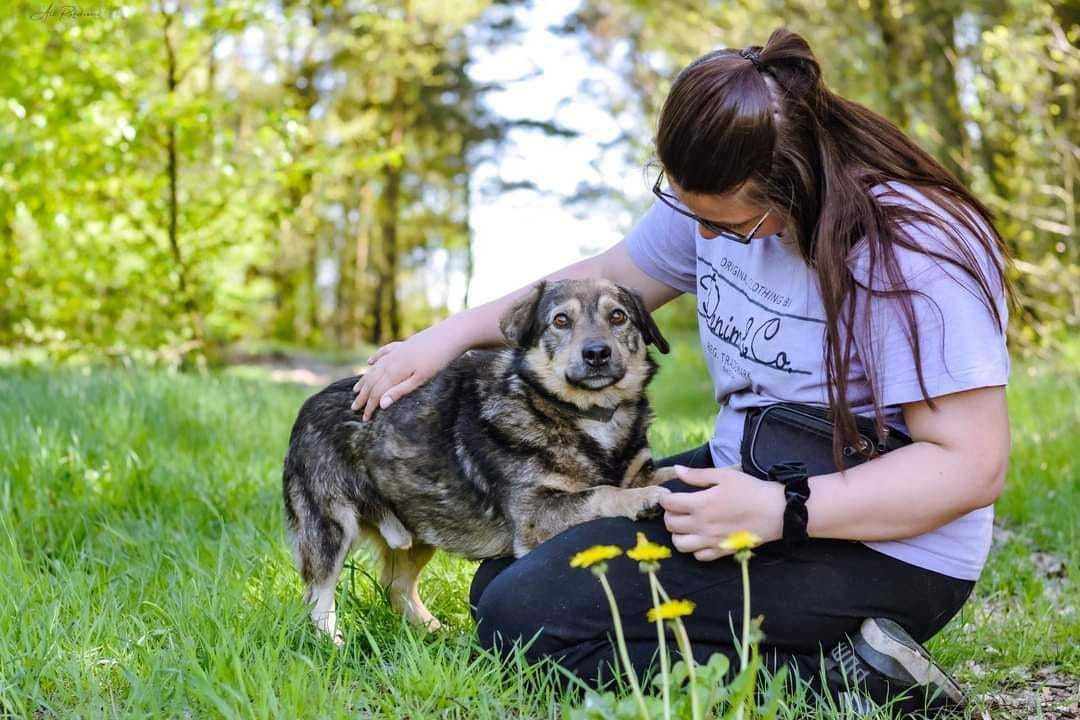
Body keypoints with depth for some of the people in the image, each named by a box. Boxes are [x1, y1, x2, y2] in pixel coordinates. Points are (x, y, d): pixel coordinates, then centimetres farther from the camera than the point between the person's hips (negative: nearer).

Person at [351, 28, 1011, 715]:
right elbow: (608, 279, 14)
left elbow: (973, 465, -25)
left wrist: (778, 513, -32)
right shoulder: (721, 197, -2)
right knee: (501, 583, 11)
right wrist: (447, 337, 9)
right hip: (744, 476, 10)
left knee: (524, 619, -19)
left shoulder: (913, 251, -25)